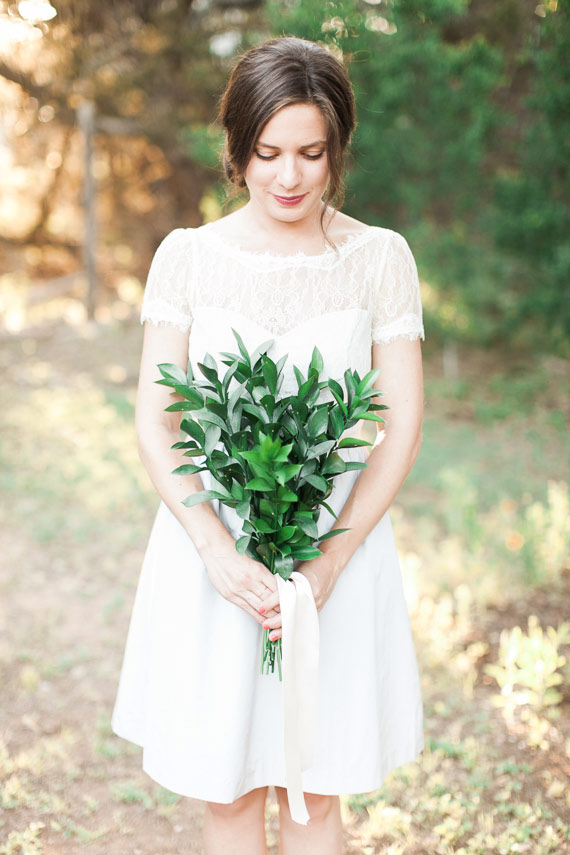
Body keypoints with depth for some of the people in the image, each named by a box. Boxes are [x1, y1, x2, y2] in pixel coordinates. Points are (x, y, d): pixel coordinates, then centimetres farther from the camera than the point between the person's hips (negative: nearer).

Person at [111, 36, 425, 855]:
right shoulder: (187, 255, -1)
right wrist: (218, 552, -16)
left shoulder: (380, 256, -2)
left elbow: (403, 426, -3)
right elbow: (154, 424, -3)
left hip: (337, 543, 0)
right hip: (211, 543, 1)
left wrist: (328, 564, -13)